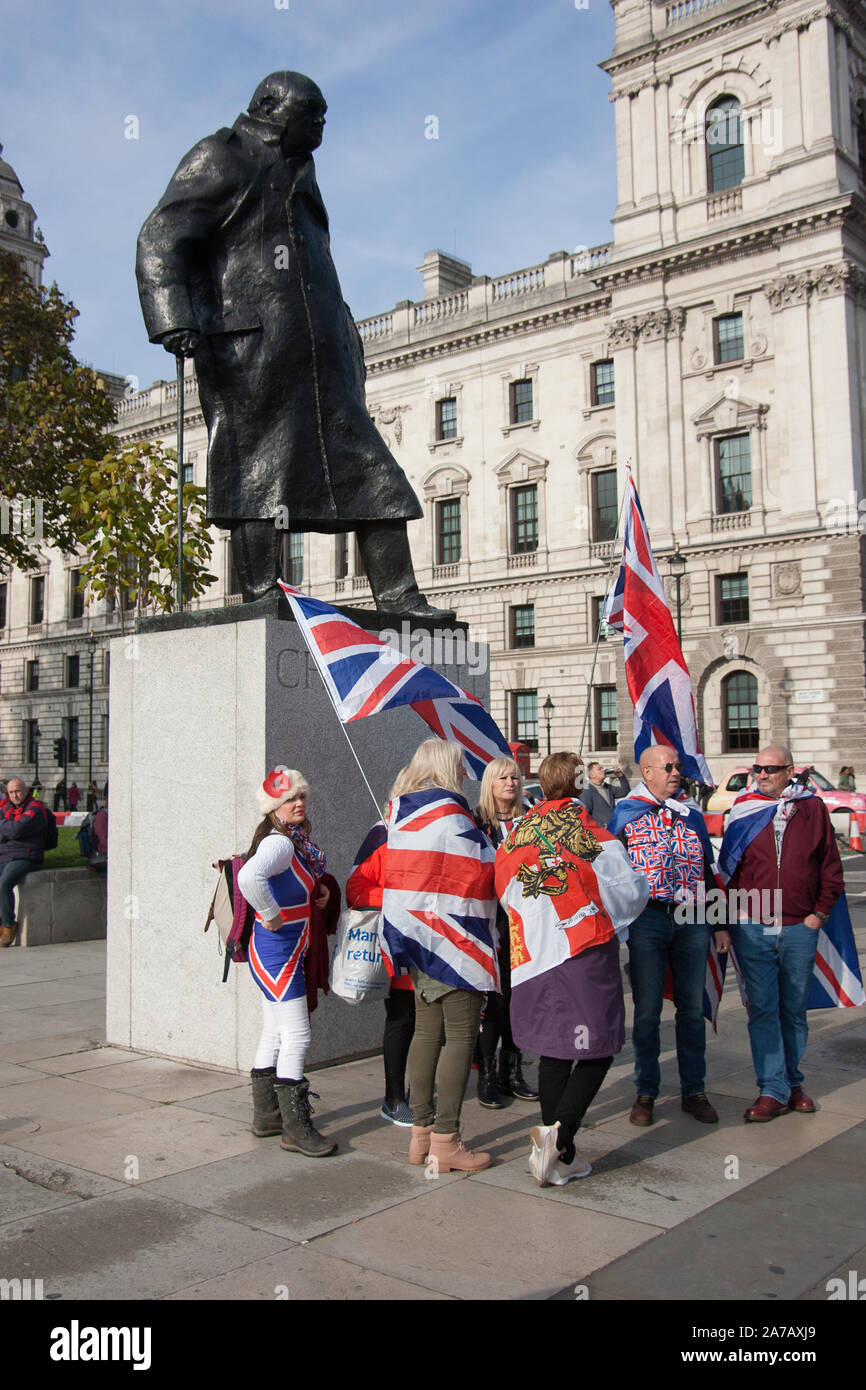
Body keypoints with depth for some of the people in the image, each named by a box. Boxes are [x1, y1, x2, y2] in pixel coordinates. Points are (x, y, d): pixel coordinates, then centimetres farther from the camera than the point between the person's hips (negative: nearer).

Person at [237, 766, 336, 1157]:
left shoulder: (295, 842, 10)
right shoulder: (278, 843, -20)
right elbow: (249, 877, -40)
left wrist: (316, 891, 10)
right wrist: (272, 915, -26)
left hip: (283, 951, 10)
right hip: (277, 951, -10)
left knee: (274, 1035, 17)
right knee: (297, 1036, -6)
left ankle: (266, 1116, 28)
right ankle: (296, 1129, 2)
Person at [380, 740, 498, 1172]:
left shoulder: (401, 813, 10)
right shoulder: (449, 814, -16)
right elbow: (476, 879, -15)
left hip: (416, 939, 9)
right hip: (451, 939, -9)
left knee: (427, 1031, 14)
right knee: (461, 1035, -3)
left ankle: (421, 1131, 20)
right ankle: (445, 1142, 0)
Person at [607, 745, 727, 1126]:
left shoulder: (692, 816, 15)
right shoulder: (626, 814, 4)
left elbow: (709, 871, 18)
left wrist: (720, 924, 13)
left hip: (692, 921, 3)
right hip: (647, 920, -3)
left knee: (692, 1009, 7)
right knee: (647, 1010, 2)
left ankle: (693, 1091, 18)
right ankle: (646, 1093, 13)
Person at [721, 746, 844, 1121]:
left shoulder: (812, 809, 3)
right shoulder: (743, 809, 2)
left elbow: (830, 866, 7)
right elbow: (727, 867, 7)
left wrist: (820, 912, 0)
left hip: (799, 928, 1)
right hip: (753, 929, 0)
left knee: (794, 1010, 12)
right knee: (762, 1010, 0)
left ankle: (792, 1082, 27)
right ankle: (773, 1090, 6)